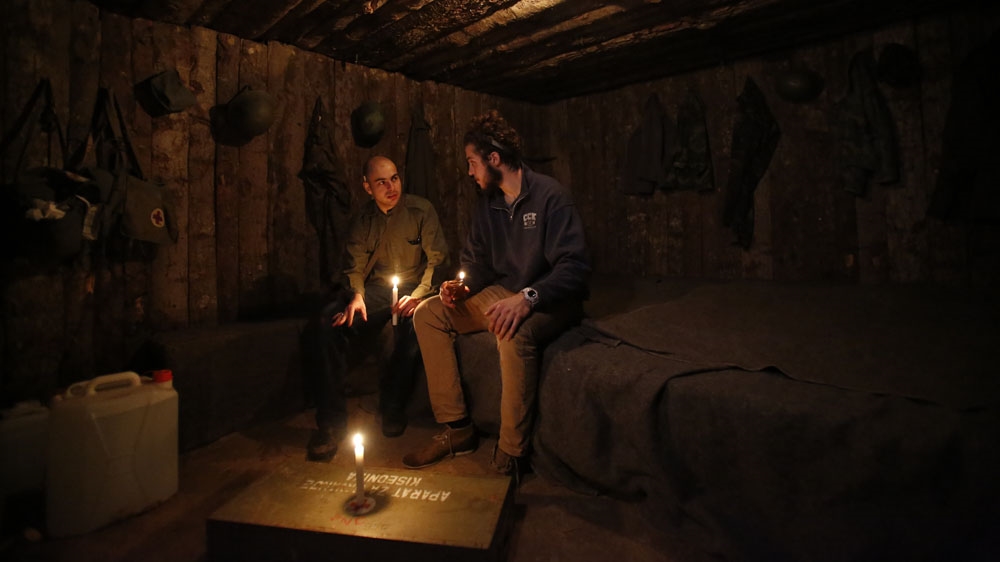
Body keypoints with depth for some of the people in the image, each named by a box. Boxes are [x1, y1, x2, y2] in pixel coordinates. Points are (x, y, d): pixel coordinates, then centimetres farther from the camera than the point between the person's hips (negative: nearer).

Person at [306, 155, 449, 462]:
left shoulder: (421, 210, -2)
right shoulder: (362, 219, 9)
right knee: (330, 320, -25)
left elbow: (437, 259, -6)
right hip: (375, 290, 3)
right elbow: (355, 266, 8)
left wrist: (417, 295, -21)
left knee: (414, 320, -38)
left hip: (412, 286, -3)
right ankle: (330, 420, -17)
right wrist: (356, 295, -15)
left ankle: (392, 408, -15)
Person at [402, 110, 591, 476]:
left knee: (514, 334, -40)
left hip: (551, 299, -7)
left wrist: (528, 298, -36)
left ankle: (510, 456, -21)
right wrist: (463, 287, -8)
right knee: (428, 314, -6)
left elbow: (575, 266, -23)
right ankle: (457, 429, -5)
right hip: (503, 293, 8)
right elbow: (478, 261, 14)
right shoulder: (487, 203, 8)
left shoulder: (550, 195, -15)